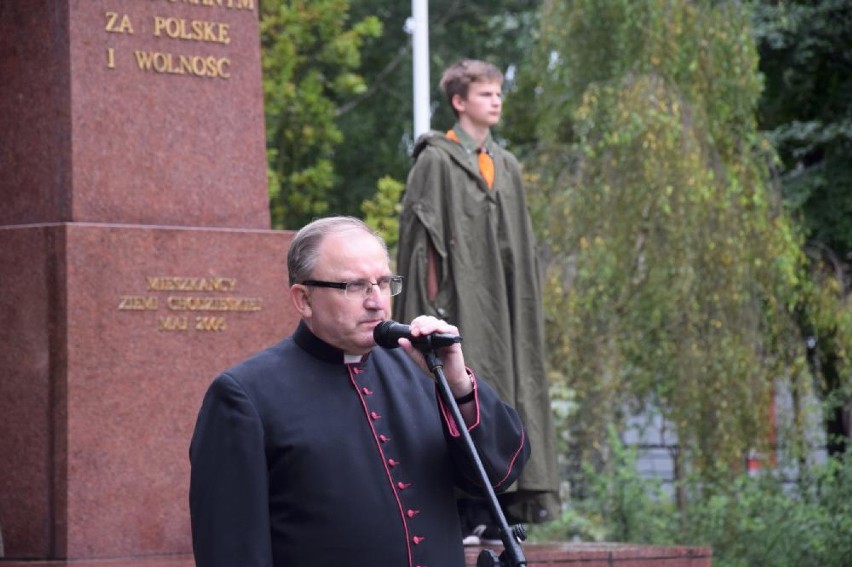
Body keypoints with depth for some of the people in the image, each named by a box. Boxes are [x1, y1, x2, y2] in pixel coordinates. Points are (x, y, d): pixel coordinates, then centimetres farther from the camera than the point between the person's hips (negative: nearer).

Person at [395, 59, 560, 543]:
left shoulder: (507, 166, 17)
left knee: (504, 390, 4)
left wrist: (526, 301, 14)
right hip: (460, 300, -7)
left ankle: (496, 512, 7)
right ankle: (461, 512, -9)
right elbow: (420, 233, -8)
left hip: (502, 300, 7)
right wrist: (432, 303, -16)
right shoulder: (437, 162, -3)